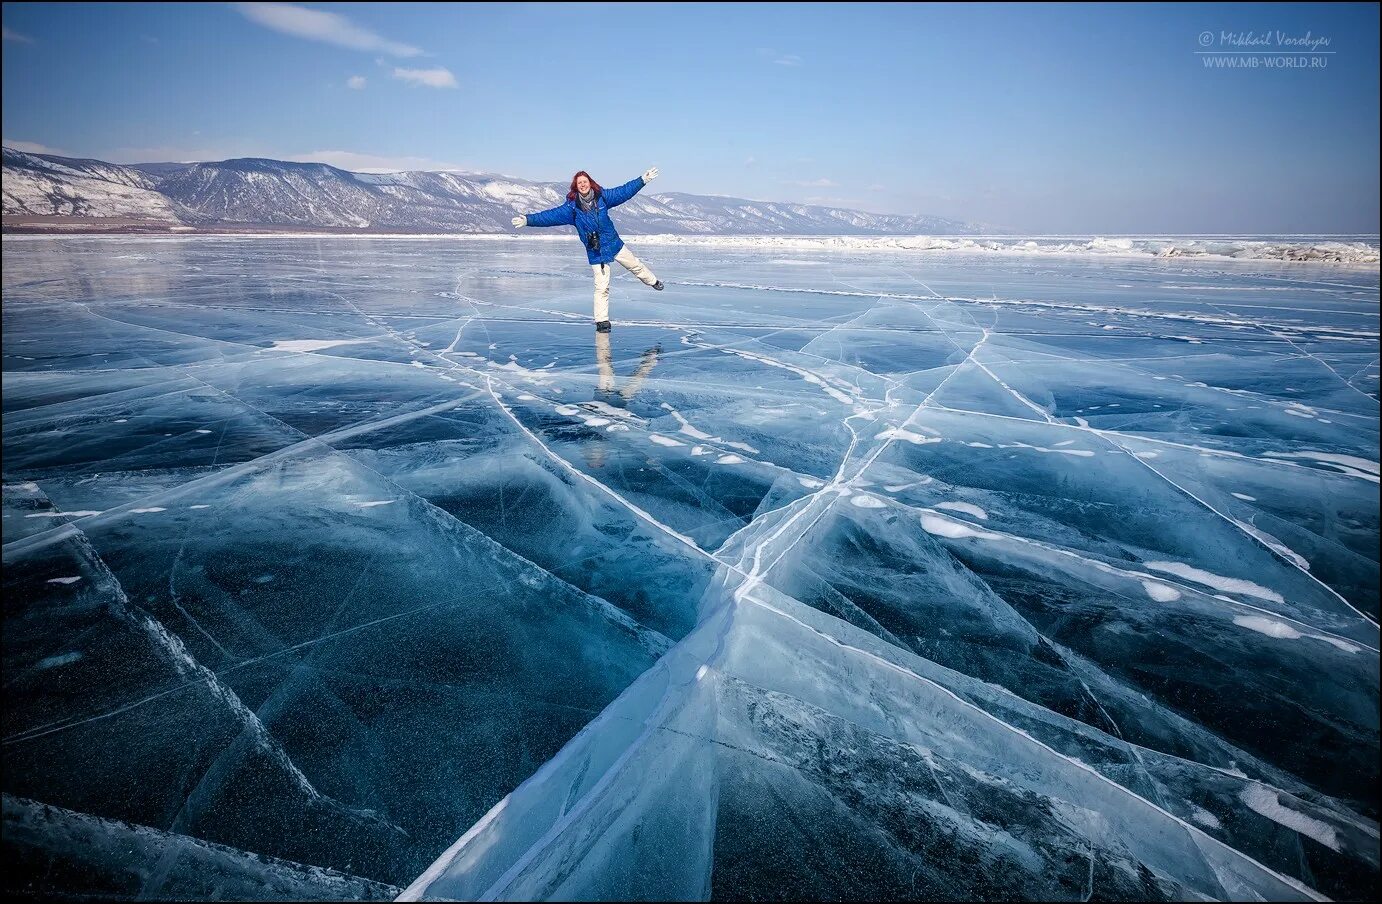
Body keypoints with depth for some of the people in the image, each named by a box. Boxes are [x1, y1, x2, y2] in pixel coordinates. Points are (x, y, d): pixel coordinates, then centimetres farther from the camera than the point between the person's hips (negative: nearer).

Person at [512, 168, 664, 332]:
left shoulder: (602, 196, -4)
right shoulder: (571, 207, -10)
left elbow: (624, 191, 3)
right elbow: (551, 215, -15)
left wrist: (643, 180, 4)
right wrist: (528, 220, -25)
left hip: (614, 244, 3)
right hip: (596, 252, -3)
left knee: (635, 265, 22)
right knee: (601, 287, -5)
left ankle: (653, 281, 53)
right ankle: (602, 321, 6)